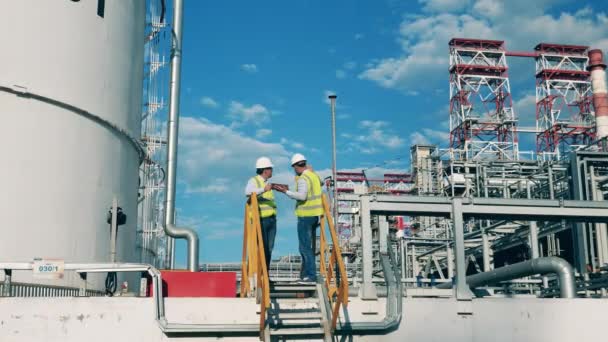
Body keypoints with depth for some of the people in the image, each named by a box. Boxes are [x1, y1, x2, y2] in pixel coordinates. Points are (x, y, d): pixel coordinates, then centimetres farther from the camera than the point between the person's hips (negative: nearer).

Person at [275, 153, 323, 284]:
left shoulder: (303, 179, -16)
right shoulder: (315, 175, 12)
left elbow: (302, 196, -27)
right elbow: (321, 182, 32)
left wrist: (286, 191, -21)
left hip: (305, 216, -9)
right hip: (315, 215, 9)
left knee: (305, 247, -6)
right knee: (309, 246, 14)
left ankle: (311, 275, -7)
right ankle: (305, 274, 20)